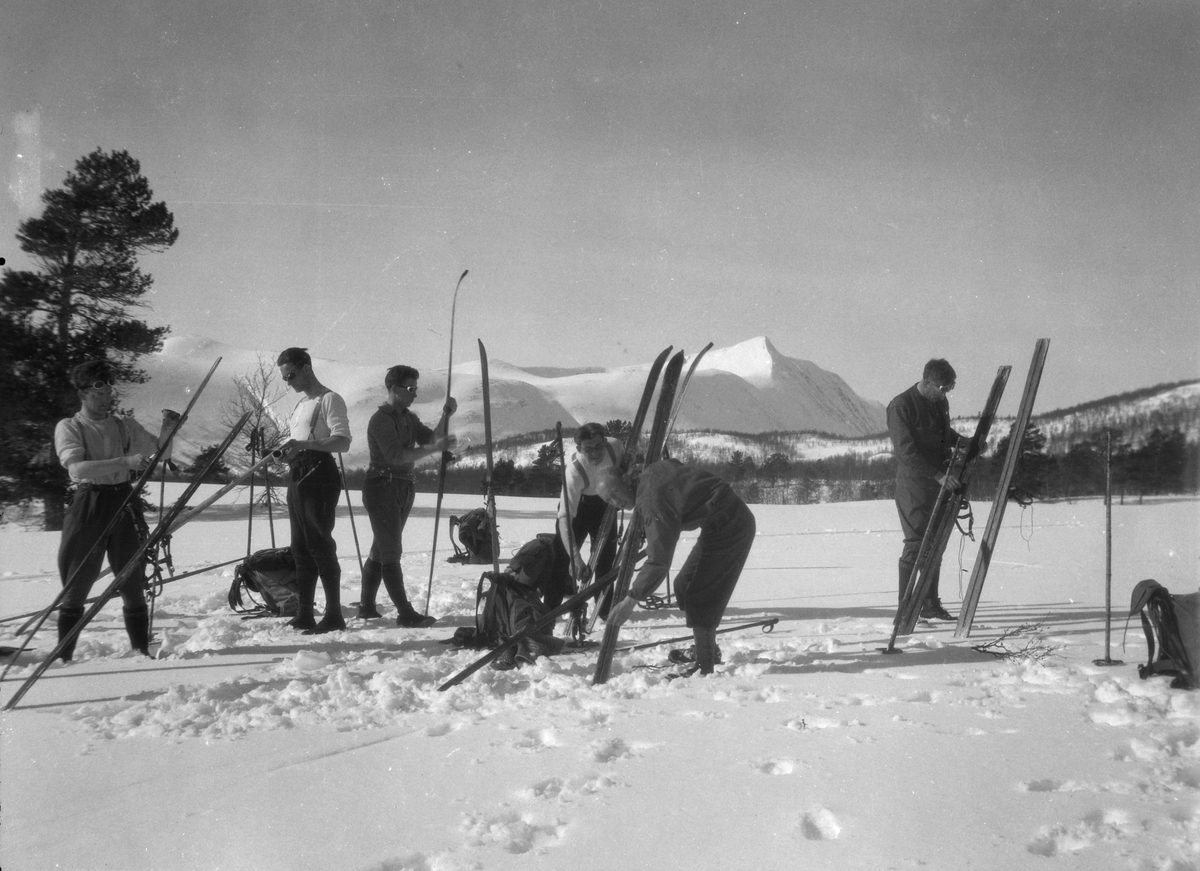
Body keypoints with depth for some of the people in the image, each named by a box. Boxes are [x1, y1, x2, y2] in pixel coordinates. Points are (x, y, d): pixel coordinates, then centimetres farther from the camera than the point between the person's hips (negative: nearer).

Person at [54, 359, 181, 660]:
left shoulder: (125, 426, 10)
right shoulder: (68, 427, -2)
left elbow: (160, 452, 16)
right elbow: (77, 468, -18)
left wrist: (167, 429, -5)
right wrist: (126, 461, -27)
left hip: (124, 505, 3)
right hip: (88, 507, -3)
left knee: (133, 588, 7)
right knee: (74, 592, 2)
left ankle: (142, 653, 16)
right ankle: (62, 658, 13)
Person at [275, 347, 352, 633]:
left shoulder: (329, 399, -7)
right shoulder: (301, 404, 21)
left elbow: (342, 441, -19)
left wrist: (304, 445, -29)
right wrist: (286, 452, 5)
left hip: (319, 476, -9)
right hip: (297, 477, 9)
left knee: (319, 545, -10)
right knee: (300, 547, 9)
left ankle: (334, 614, -7)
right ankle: (304, 614, 13)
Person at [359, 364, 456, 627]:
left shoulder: (408, 418, 13)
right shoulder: (381, 419, -15)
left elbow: (430, 439, 6)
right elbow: (397, 456, -26)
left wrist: (446, 416, -7)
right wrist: (435, 448, -30)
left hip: (403, 488, 9)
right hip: (382, 487, -9)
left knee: (382, 549, 14)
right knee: (391, 552, -7)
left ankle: (366, 606, 23)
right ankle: (405, 613, -7)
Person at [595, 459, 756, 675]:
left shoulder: (652, 501, -23)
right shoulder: (650, 469, 2)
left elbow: (659, 560, -25)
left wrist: (630, 600, -21)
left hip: (727, 527, -10)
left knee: (698, 597, -9)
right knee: (685, 586, 15)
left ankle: (705, 669, -4)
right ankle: (708, 651, 29)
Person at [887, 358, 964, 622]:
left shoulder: (940, 402, 10)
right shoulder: (900, 407, -15)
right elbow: (905, 451, -20)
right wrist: (937, 474, -25)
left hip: (939, 482, 8)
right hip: (913, 484, -8)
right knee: (916, 543, -9)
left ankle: (930, 604, 20)